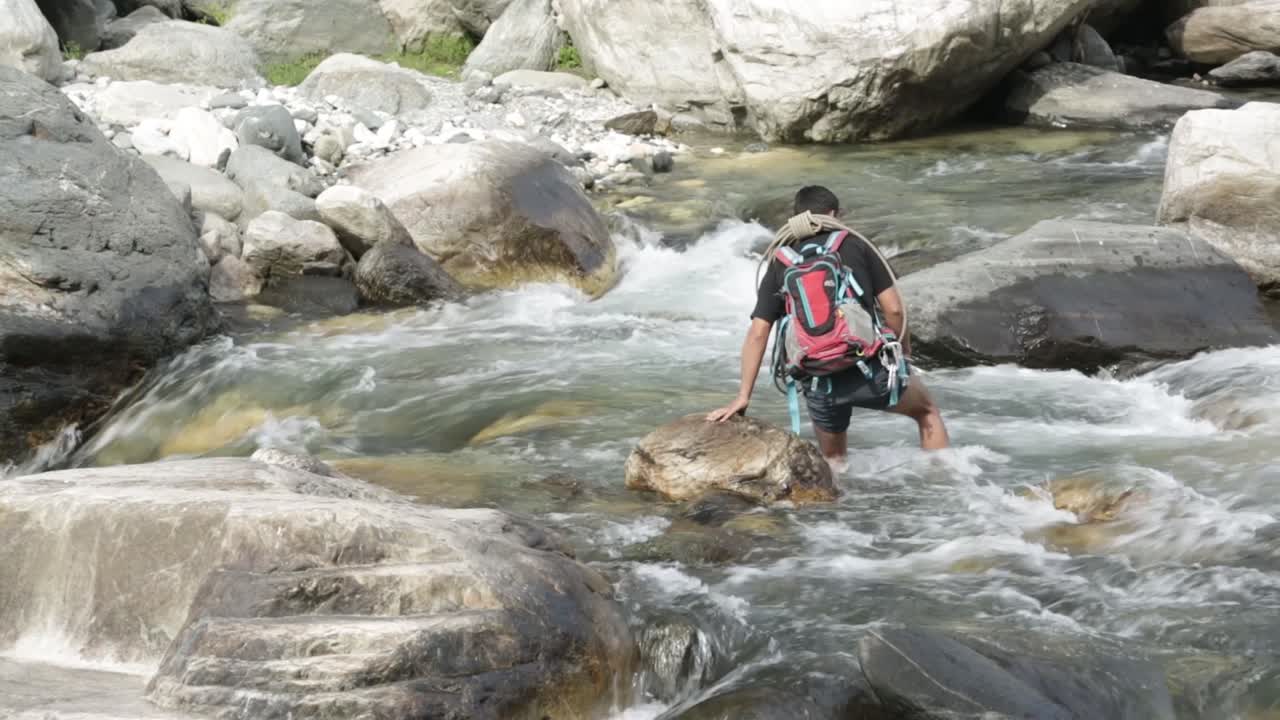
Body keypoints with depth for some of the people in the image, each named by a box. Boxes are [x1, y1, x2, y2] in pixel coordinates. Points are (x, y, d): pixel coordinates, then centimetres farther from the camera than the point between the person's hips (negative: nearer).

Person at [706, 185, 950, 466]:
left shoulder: (780, 264, 10)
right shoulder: (856, 247, 5)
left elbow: (757, 333, 3)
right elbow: (893, 309, 0)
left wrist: (743, 396, 4)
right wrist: (904, 352, 18)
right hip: (871, 368, -2)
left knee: (833, 459, 24)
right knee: (927, 411, 24)